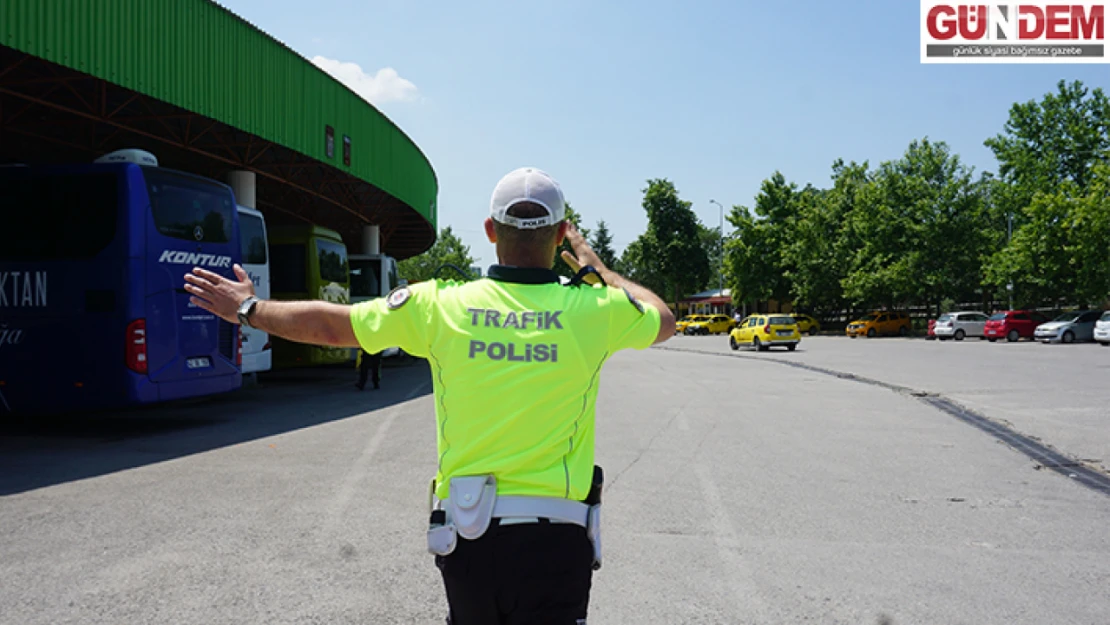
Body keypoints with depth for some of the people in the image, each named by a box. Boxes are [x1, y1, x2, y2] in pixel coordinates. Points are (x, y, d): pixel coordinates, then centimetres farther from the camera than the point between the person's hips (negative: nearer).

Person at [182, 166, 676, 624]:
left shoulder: (439, 306, -6)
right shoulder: (593, 309, -8)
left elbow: (330, 324, 6)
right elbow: (664, 318, 14)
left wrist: (248, 309, 22)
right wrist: (596, 268, 24)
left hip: (465, 535, 2)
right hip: (552, 540, -2)